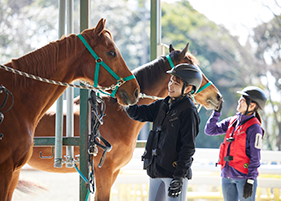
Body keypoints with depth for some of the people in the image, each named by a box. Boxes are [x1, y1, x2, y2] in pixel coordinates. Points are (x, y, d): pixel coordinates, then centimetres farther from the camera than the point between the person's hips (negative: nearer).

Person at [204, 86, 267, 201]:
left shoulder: (254, 127, -10)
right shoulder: (232, 121, 10)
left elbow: (255, 158, -11)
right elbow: (209, 130, 12)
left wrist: (250, 181, -14)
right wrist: (217, 111, 4)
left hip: (244, 177, -7)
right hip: (227, 176, 7)